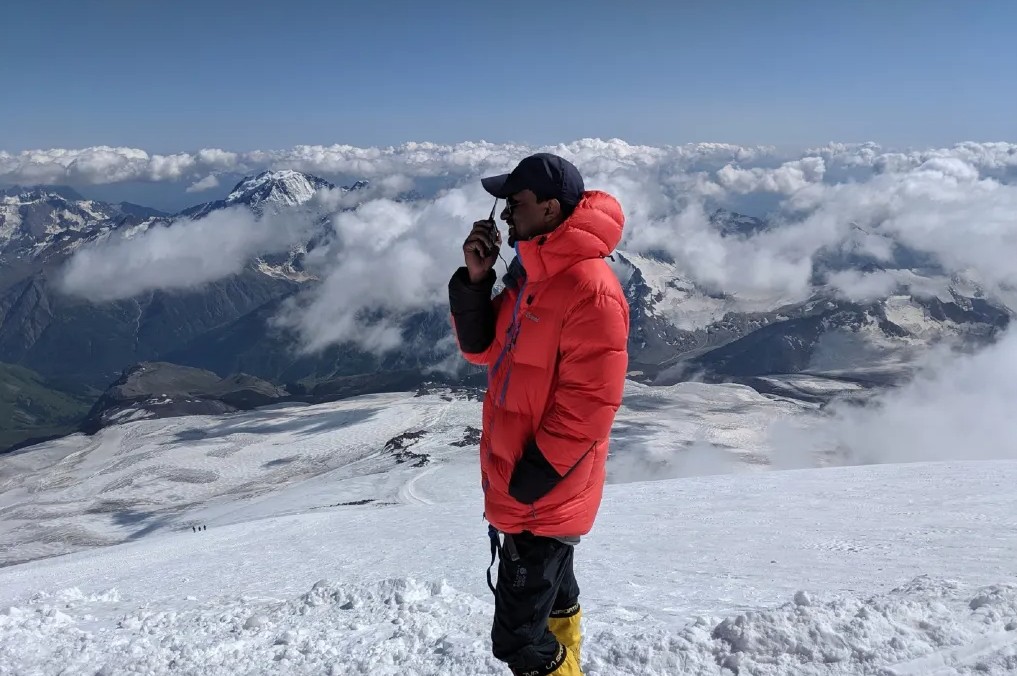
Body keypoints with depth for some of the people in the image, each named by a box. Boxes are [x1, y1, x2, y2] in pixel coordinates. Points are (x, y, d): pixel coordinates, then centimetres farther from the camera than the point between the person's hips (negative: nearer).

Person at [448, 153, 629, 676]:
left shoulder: (590, 289, -25)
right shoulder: (532, 271, 5)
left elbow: (588, 405, -25)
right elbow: (484, 349, 7)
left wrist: (531, 479, -20)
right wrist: (475, 280, -8)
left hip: (544, 496, -9)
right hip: (527, 485, 9)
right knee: (551, 590, 27)